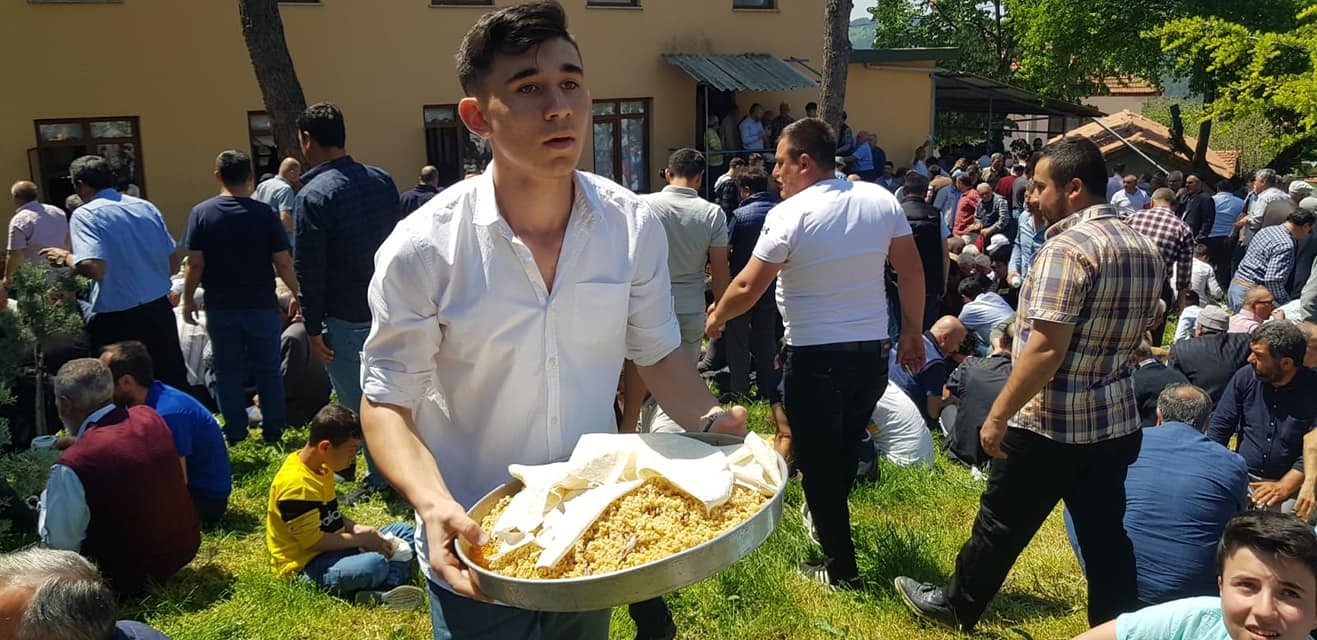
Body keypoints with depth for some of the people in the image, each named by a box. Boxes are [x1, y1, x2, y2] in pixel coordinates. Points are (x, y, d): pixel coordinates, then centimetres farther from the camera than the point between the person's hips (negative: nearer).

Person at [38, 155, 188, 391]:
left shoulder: (85, 215, -9)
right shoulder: (146, 207, 7)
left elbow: (94, 268, -22)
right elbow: (173, 265, 9)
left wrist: (65, 257, -4)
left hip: (117, 321, -5)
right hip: (160, 312, 5)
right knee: (174, 384, 13)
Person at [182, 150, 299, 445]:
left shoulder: (201, 213, -5)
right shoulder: (264, 213, -7)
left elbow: (195, 264, -6)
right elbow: (283, 263, -7)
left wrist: (188, 299, 6)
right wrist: (298, 295, 6)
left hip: (221, 308, 1)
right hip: (261, 305, 0)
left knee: (227, 371, 11)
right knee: (268, 370, 10)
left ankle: (235, 432, 17)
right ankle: (273, 431, 15)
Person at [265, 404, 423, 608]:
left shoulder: (321, 467, 6)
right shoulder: (296, 484, -24)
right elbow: (312, 541, -23)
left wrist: (357, 528, 0)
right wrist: (361, 540, -15)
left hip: (333, 547, 11)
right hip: (306, 566, -10)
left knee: (404, 531, 6)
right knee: (375, 565, -37)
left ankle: (385, 592, -19)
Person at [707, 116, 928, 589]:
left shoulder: (789, 214, -14)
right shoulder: (881, 200, 0)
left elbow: (747, 289, -11)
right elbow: (912, 272, 4)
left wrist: (717, 317, 8)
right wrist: (912, 333, 15)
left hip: (815, 357, -6)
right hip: (873, 352, 6)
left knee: (817, 461, 9)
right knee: (846, 449, 24)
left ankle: (841, 567, 18)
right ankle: (828, 519, 45)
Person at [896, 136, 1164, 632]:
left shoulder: (1067, 247, -20)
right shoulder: (1145, 249, 7)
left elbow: (1045, 351, -26)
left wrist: (998, 415, -18)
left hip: (1051, 424, -7)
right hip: (1116, 422, 8)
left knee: (1001, 525, 11)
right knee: (1105, 535, 14)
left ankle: (956, 606, 29)